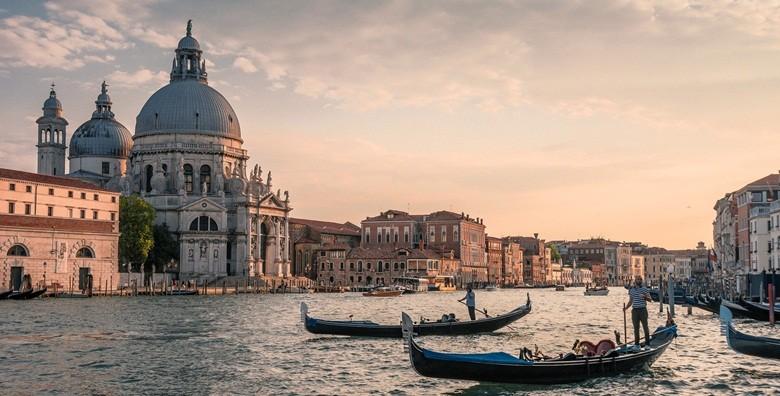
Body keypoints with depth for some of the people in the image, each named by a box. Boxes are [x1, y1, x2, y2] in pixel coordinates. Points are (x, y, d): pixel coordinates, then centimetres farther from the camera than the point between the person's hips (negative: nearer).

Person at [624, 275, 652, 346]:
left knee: (645, 327, -2)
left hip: (643, 310, -3)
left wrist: (644, 297, -21)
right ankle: (636, 343, 12)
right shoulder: (631, 290, 9)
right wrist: (626, 307, -1)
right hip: (635, 310, 3)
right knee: (636, 328, 6)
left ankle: (647, 342, 5)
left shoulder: (645, 289, 1)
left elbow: (650, 299, -1)